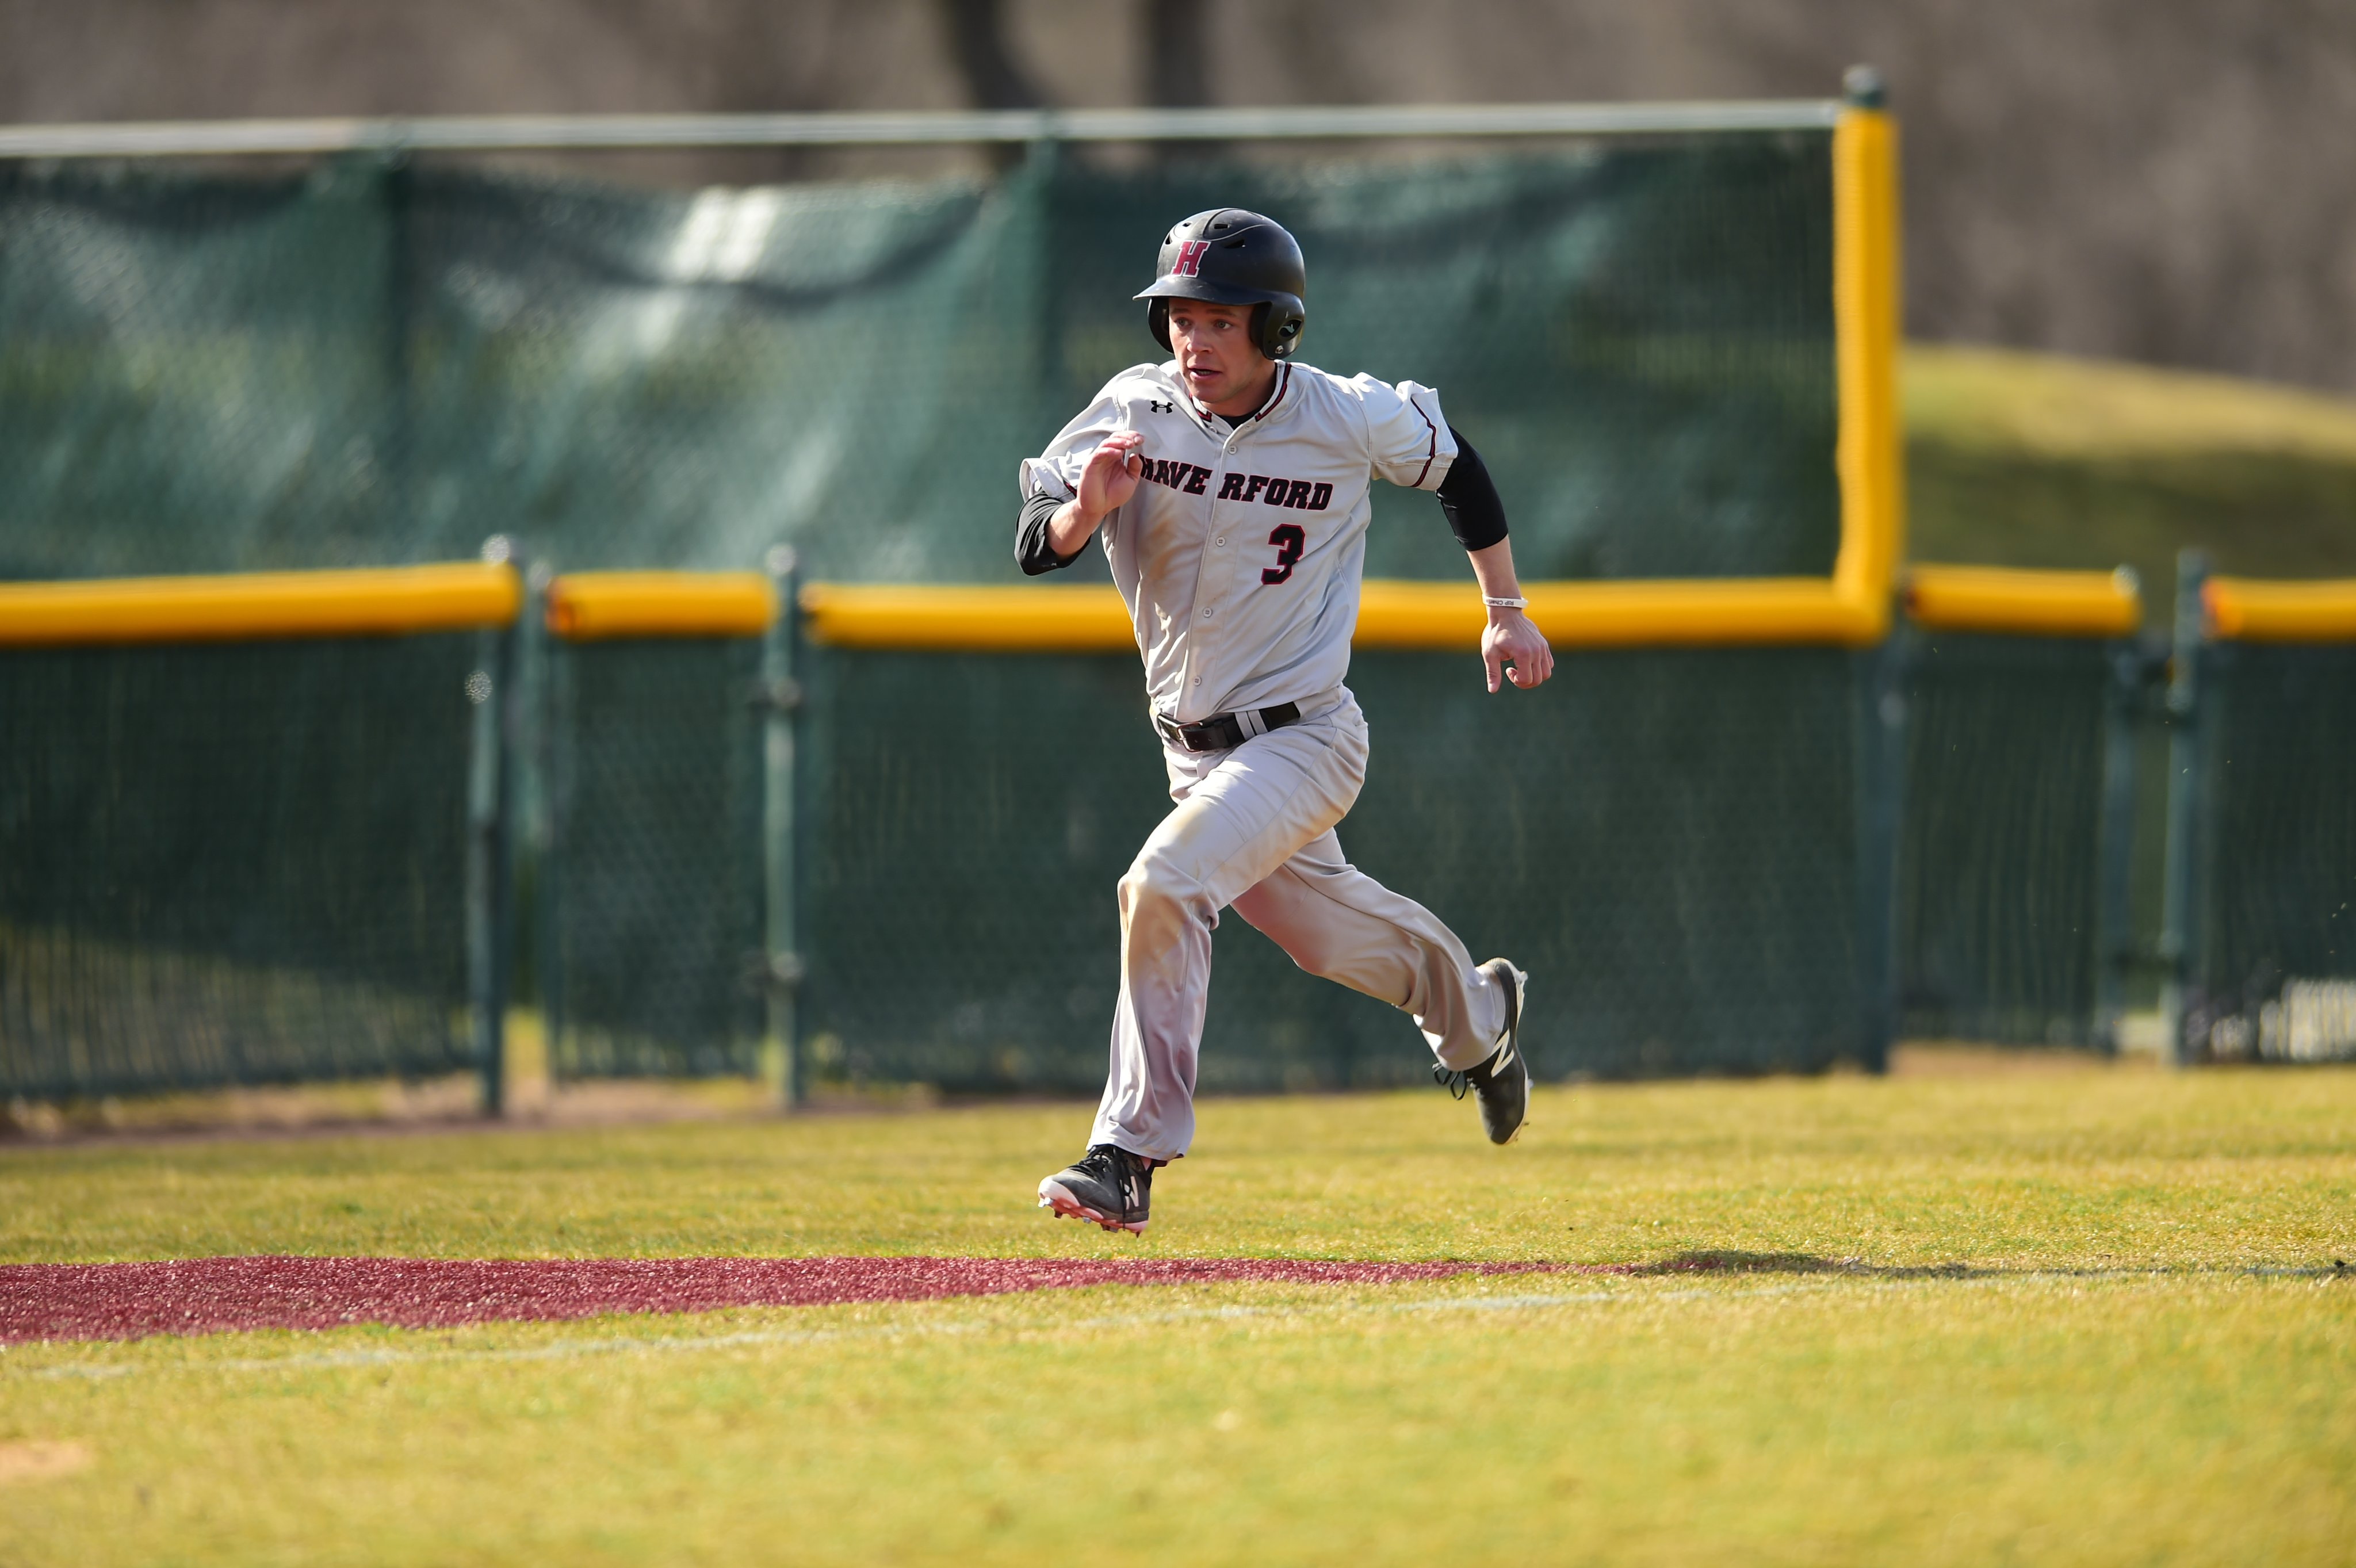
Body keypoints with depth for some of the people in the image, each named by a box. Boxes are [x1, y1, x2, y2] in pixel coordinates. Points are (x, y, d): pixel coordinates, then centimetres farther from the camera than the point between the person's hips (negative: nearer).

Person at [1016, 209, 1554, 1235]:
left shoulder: (1349, 419, -14)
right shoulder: (1135, 412, -10)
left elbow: (1451, 461, 6)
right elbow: (1034, 549, -12)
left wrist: (1506, 610, 11)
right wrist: (1086, 509, -34)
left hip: (1303, 738, -5)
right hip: (1194, 750, 5)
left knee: (1164, 884, -25)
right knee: (1324, 931, 22)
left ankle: (1129, 1156, -20)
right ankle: (1476, 1013, 53)